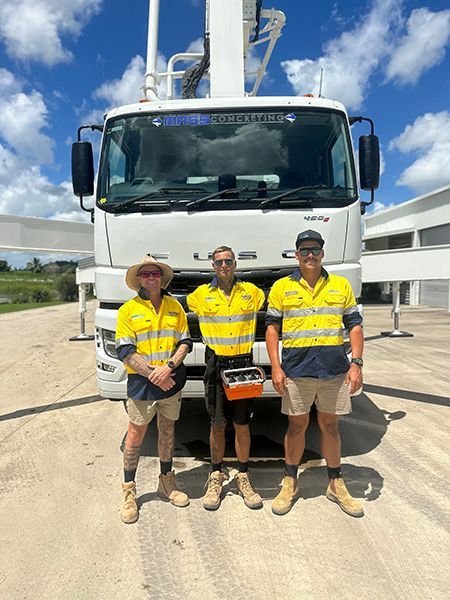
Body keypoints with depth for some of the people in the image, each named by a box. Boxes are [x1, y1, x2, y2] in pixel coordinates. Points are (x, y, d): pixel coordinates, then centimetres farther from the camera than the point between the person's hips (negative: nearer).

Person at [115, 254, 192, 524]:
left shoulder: (175, 306, 5)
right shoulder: (128, 310, -4)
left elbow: (185, 342, 4)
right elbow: (126, 351, -8)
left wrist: (168, 366, -13)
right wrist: (153, 372, -17)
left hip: (172, 380, 3)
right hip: (141, 382, -3)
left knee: (167, 430, 16)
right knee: (136, 435, 4)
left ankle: (167, 481, 33)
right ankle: (129, 491, 21)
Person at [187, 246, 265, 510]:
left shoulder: (251, 291, 5)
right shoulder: (202, 294, 2)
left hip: (244, 364, 1)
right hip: (216, 365, 0)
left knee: (242, 424, 8)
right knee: (217, 424, 7)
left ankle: (244, 478, 24)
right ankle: (216, 477, 25)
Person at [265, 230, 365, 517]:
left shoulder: (341, 285, 8)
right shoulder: (281, 287, 4)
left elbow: (355, 325, 8)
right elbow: (272, 328, 3)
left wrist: (356, 363, -3)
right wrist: (276, 367, -6)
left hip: (335, 370, 1)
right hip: (296, 370, -1)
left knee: (330, 426, 12)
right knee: (297, 426, 9)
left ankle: (336, 484, 30)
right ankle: (290, 483, 27)